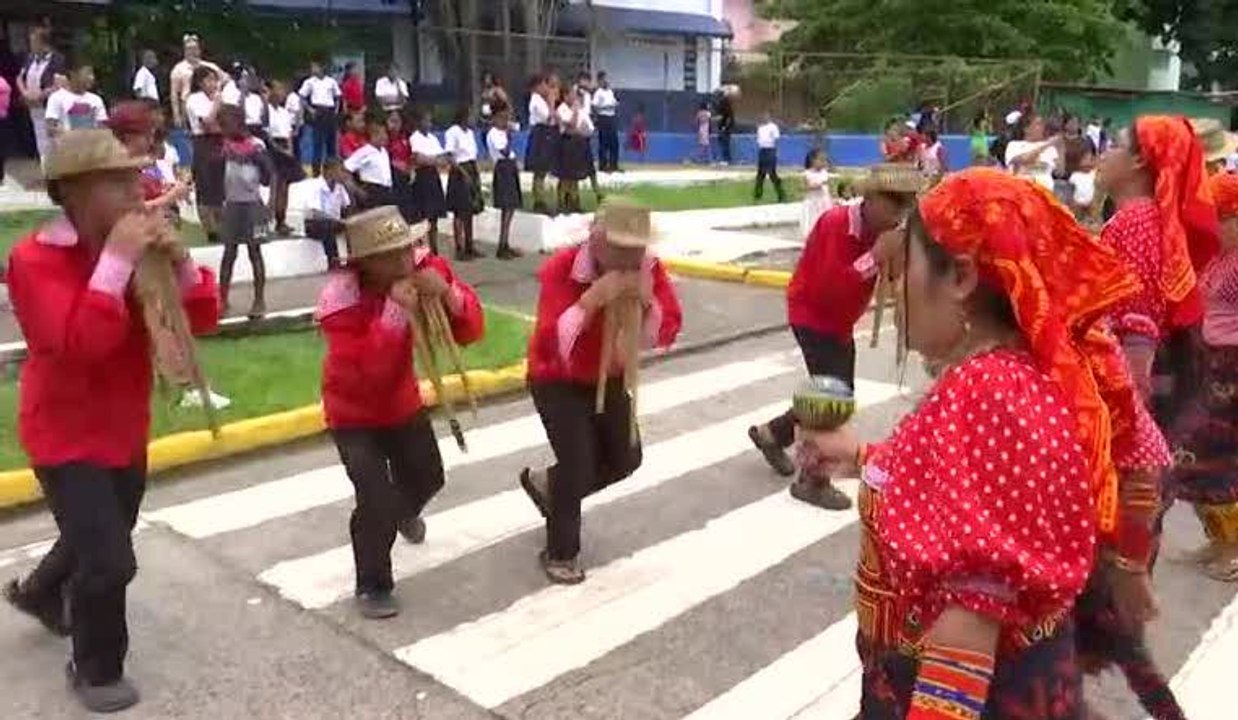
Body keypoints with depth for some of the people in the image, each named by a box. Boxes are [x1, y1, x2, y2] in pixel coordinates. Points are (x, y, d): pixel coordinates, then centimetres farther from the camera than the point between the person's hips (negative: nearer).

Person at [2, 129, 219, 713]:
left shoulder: (132, 247, -2)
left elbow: (202, 318, -7)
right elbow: (81, 343, -34)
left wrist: (178, 260, -23)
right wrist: (116, 262, -35)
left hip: (126, 429, 7)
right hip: (67, 436, -7)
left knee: (100, 536, 26)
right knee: (109, 560, -10)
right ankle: (95, 671, 17)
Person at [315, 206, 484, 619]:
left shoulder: (425, 268, -20)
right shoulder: (340, 299, -33)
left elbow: (470, 331, -20)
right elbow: (367, 371, -41)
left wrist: (447, 293, -38)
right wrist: (395, 311, -46)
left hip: (403, 402, 6)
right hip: (354, 414, -5)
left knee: (428, 478, 23)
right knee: (377, 500, -16)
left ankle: (404, 511, 61)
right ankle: (372, 587, 10)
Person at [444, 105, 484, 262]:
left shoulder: (470, 132, 13)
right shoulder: (452, 132, -11)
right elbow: (449, 157, -16)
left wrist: (477, 173, 9)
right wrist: (464, 173, -20)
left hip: (472, 171, 8)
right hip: (460, 173, -8)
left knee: (470, 211, 11)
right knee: (460, 212, -5)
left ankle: (469, 247, 18)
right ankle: (459, 249, -2)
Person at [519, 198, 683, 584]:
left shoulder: (649, 268, -14)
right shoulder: (561, 268, -28)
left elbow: (665, 335, -13)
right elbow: (552, 342, -37)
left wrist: (648, 302, -32)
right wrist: (592, 299, -45)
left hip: (610, 378, 6)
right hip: (557, 381, -6)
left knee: (625, 459, 12)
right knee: (578, 463, -12)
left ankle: (546, 483, 37)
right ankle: (561, 553, 13)